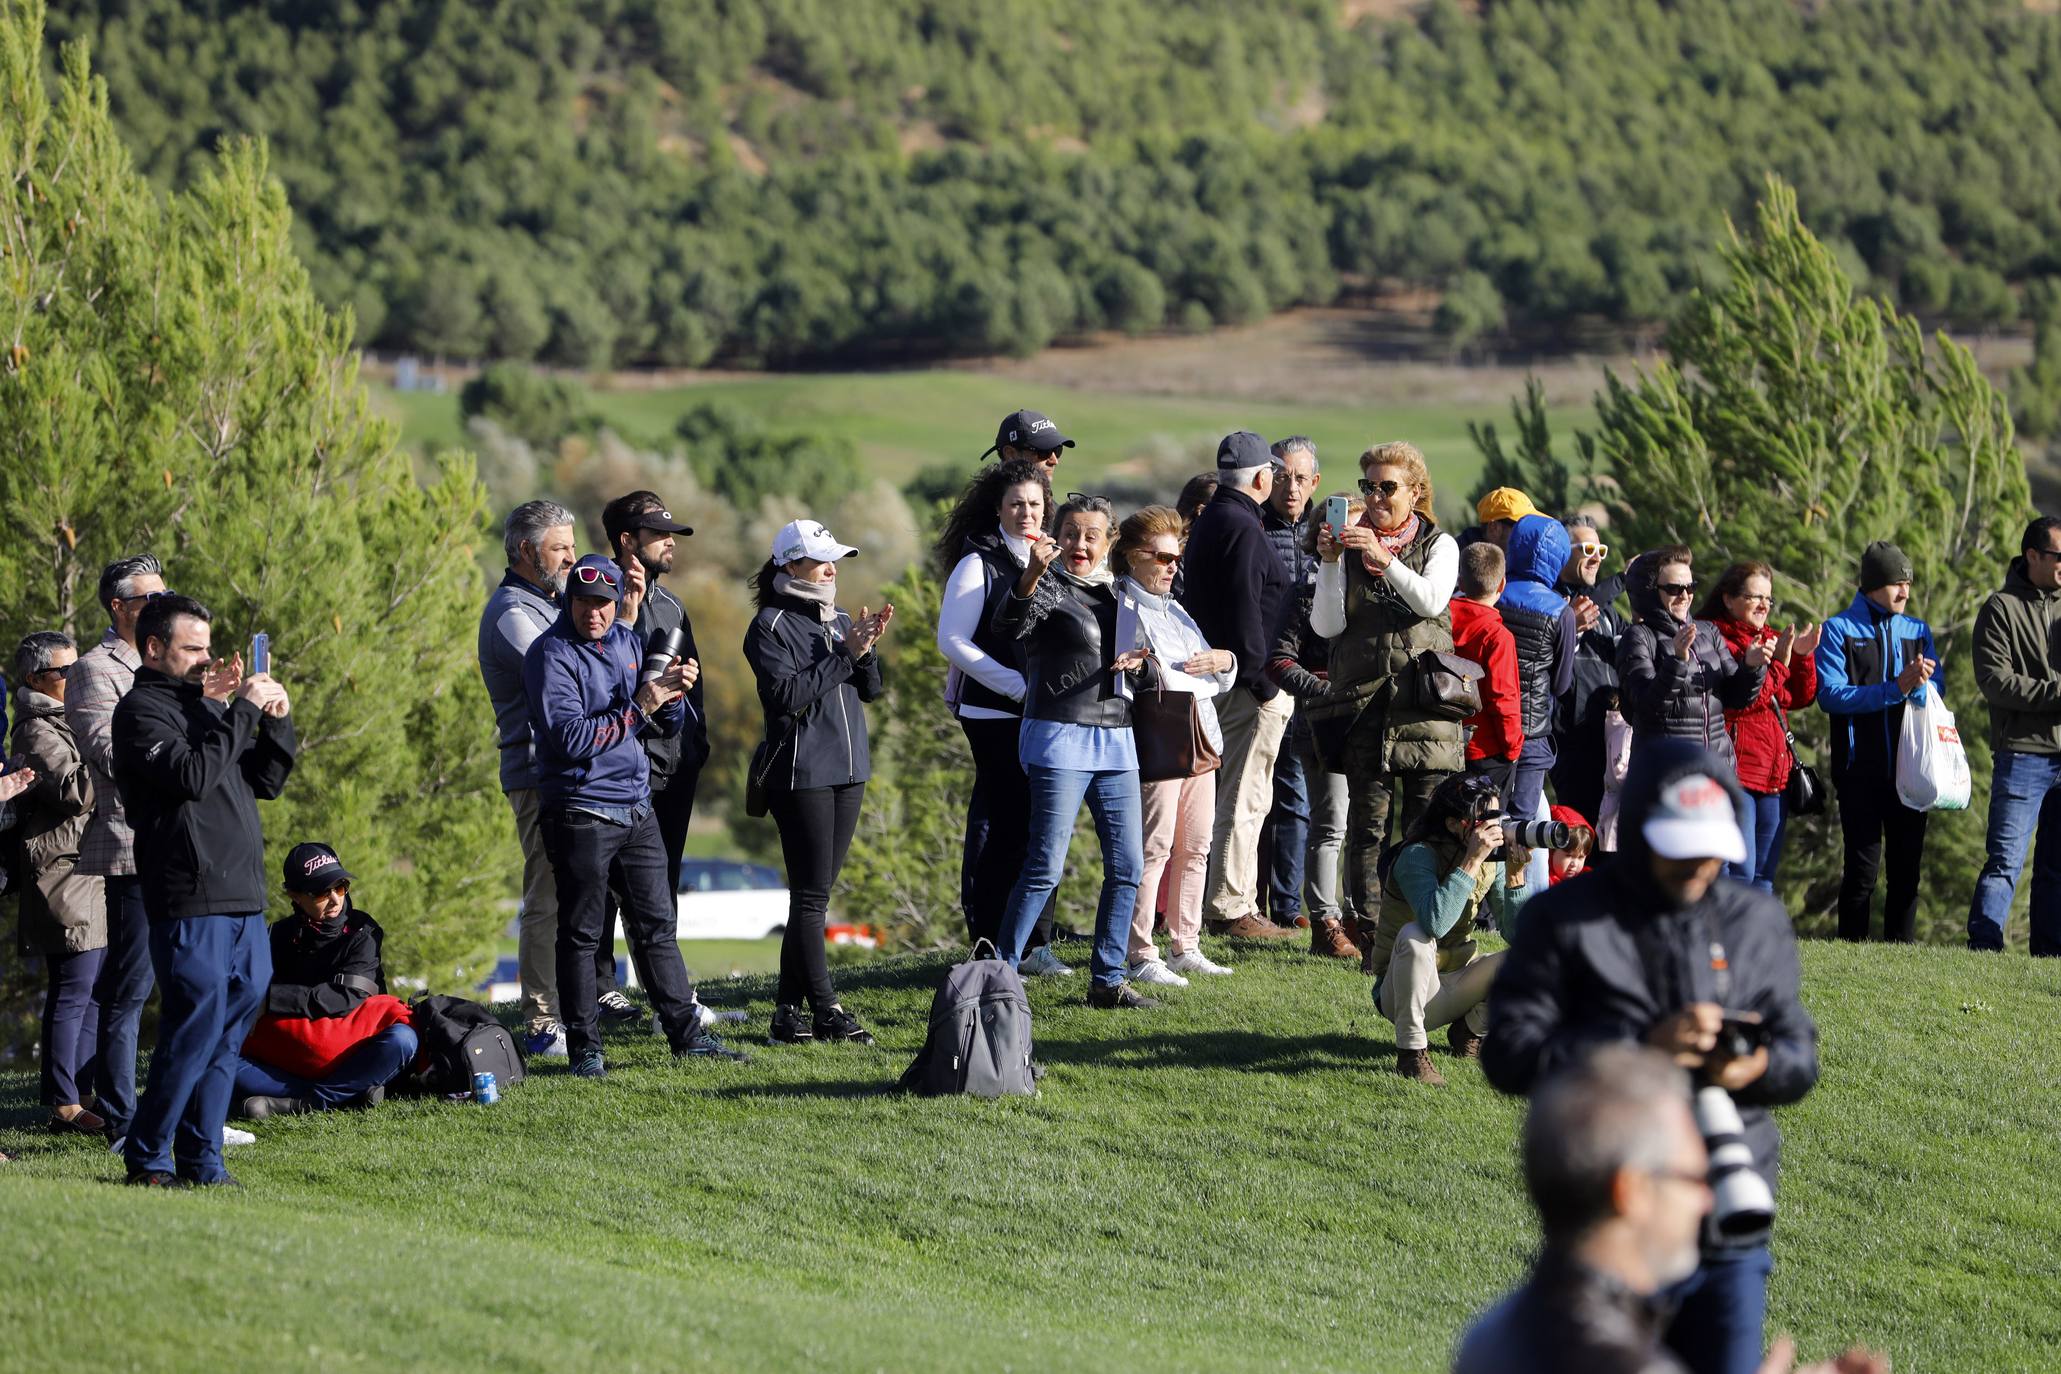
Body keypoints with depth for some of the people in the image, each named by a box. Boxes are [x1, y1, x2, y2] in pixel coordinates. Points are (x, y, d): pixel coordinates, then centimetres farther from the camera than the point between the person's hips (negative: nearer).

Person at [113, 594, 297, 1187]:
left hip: (244, 902, 8)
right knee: (195, 1030, -11)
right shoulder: (141, 710, -3)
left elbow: (265, 781, 22)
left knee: (230, 1031, 7)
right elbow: (192, 775, -18)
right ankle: (147, 1158, -2)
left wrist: (277, 722, 7)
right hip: (189, 903, -8)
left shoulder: (206, 706, 23)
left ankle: (201, 1160, 11)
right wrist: (242, 711, -14)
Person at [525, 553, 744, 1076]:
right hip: (579, 811, -7)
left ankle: (686, 1033, 16)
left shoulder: (628, 642, 12)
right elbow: (569, 738, -21)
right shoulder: (551, 654, -9)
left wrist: (670, 694, -5)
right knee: (581, 933, -1)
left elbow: (666, 722, 17)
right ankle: (584, 1048, 3)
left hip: (636, 806, 7)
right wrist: (637, 707, -20)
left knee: (657, 924, 10)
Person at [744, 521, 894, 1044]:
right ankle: (826, 1010, -5)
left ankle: (789, 1009, 11)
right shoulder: (771, 627, -8)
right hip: (801, 773, -7)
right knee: (811, 895, -7)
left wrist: (866, 649, -8)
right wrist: (845, 653, -17)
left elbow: (870, 691, 11)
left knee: (813, 894, 8)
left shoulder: (840, 621, 14)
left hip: (848, 769, 7)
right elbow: (788, 695, -18)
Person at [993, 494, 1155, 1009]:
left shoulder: (1115, 593, 17)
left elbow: (1149, 675, 23)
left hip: (1115, 740, 7)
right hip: (1061, 736, -7)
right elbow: (1010, 622, -25)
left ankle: (1107, 979, 15)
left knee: (1127, 866, 6)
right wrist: (1033, 574, -43)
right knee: (1045, 868, -11)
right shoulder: (1050, 586, -3)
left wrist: (1140, 665, -1)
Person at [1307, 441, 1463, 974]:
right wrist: (1330, 563, -10)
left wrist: (1385, 558, -20)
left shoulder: (1439, 545, 9)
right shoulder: (1350, 543, 10)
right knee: (1368, 826, -2)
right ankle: (1371, 940, -1)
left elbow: (1432, 600, -12)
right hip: (1365, 705, 1)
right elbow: (1326, 625, 1)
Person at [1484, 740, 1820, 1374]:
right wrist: (1640, 1047, -20)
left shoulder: (1759, 921, 12)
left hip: (1732, 1241, 3)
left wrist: (1760, 1065, -14)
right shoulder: (1564, 919, -2)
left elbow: (1800, 1056, 12)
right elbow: (1509, 1052, -9)